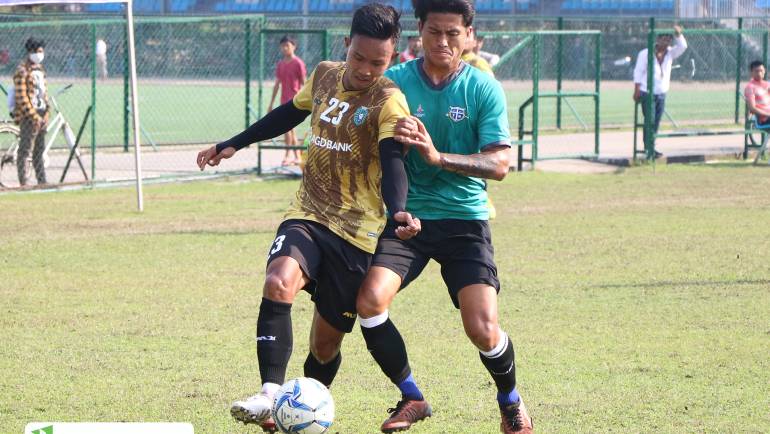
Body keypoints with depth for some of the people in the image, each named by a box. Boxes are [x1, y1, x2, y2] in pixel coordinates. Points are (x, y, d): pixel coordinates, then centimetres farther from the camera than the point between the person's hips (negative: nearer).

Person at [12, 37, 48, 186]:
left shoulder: (40, 68, 14)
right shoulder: (22, 71, -12)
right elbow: (21, 97, -17)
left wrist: (46, 113, 11)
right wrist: (34, 116, -19)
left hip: (41, 115, 8)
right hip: (28, 116, -8)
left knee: (39, 150, 13)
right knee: (25, 150, -6)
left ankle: (42, 181, 18)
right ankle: (23, 183, -5)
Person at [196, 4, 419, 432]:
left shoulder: (389, 100, -11)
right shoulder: (325, 76, 7)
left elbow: (393, 162, -23)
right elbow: (292, 112, 26)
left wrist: (398, 211, -42)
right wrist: (235, 144, 30)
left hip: (356, 232, -3)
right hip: (307, 217, 3)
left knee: (326, 338, 4)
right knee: (278, 282, -28)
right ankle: (270, 395, -35)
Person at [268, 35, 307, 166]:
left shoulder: (298, 63, -8)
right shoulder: (280, 64, 12)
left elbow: (304, 84, -7)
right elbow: (277, 84, 17)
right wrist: (271, 103, 16)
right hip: (284, 100, 7)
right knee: (290, 130, 8)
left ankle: (287, 156, -12)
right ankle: (297, 157, 13)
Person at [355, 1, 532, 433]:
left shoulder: (485, 89, -2)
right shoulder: (394, 81, 1)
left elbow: (499, 164, -9)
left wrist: (438, 156, -23)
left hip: (464, 218, -1)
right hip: (405, 216, 1)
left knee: (484, 331, -12)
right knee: (370, 300, -22)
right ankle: (412, 398, 1)